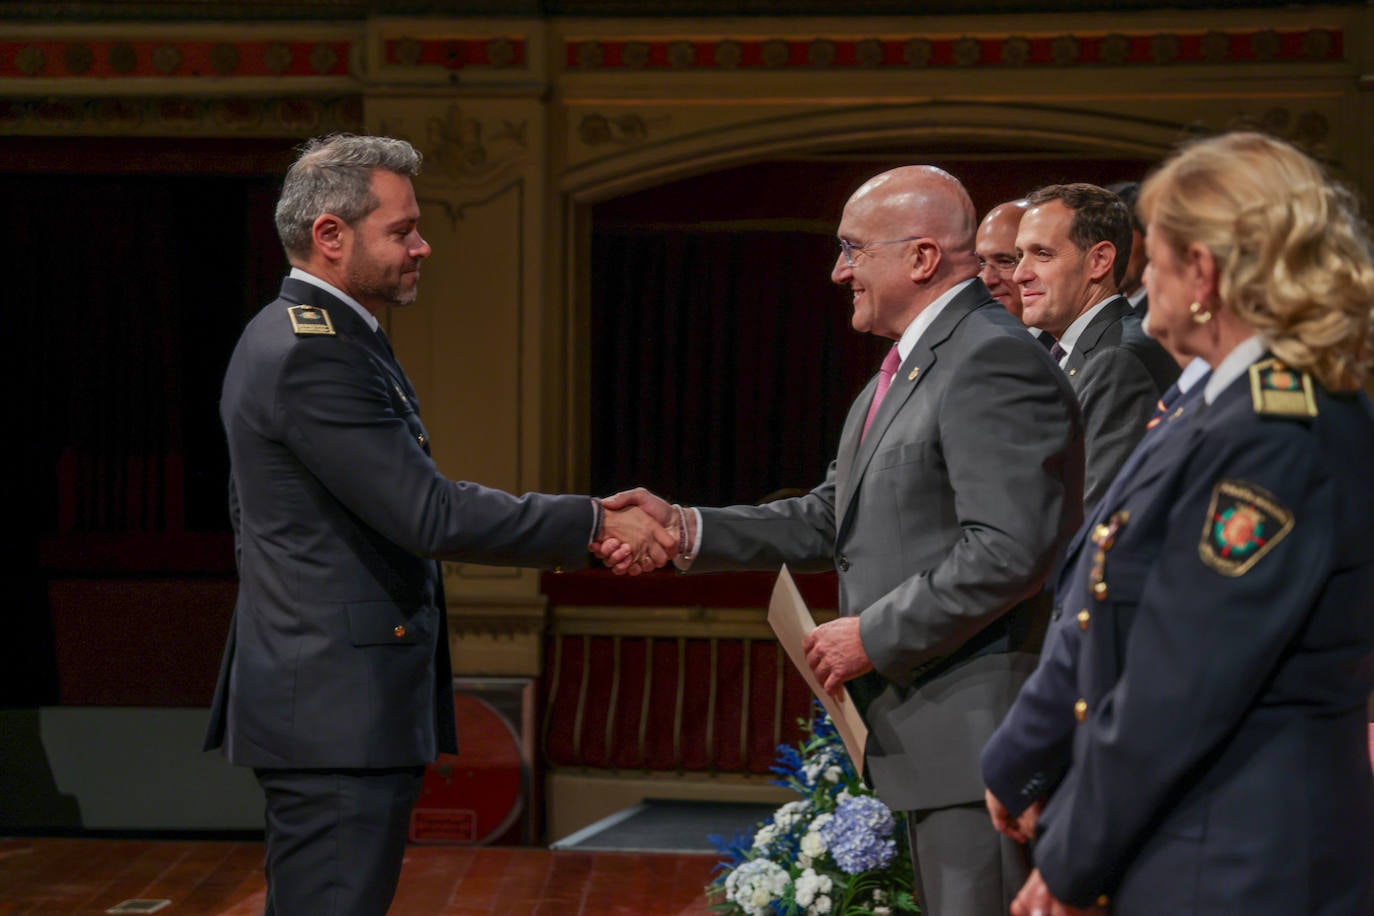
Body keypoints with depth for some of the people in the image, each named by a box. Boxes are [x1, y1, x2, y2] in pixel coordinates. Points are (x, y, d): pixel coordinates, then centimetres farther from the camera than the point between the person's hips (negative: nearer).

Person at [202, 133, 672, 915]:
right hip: (340, 709, -11)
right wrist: (596, 525, -16)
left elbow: (249, 515, 24)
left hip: (309, 694, 11)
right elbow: (431, 516, -22)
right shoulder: (316, 355, -18)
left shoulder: (286, 337, 16)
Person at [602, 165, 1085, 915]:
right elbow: (831, 520, 17)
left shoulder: (994, 361, -17)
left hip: (978, 734, -11)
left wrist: (873, 636, -18)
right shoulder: (906, 367, 17)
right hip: (928, 735, 11)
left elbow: (1009, 551, -24)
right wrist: (685, 530, 5)